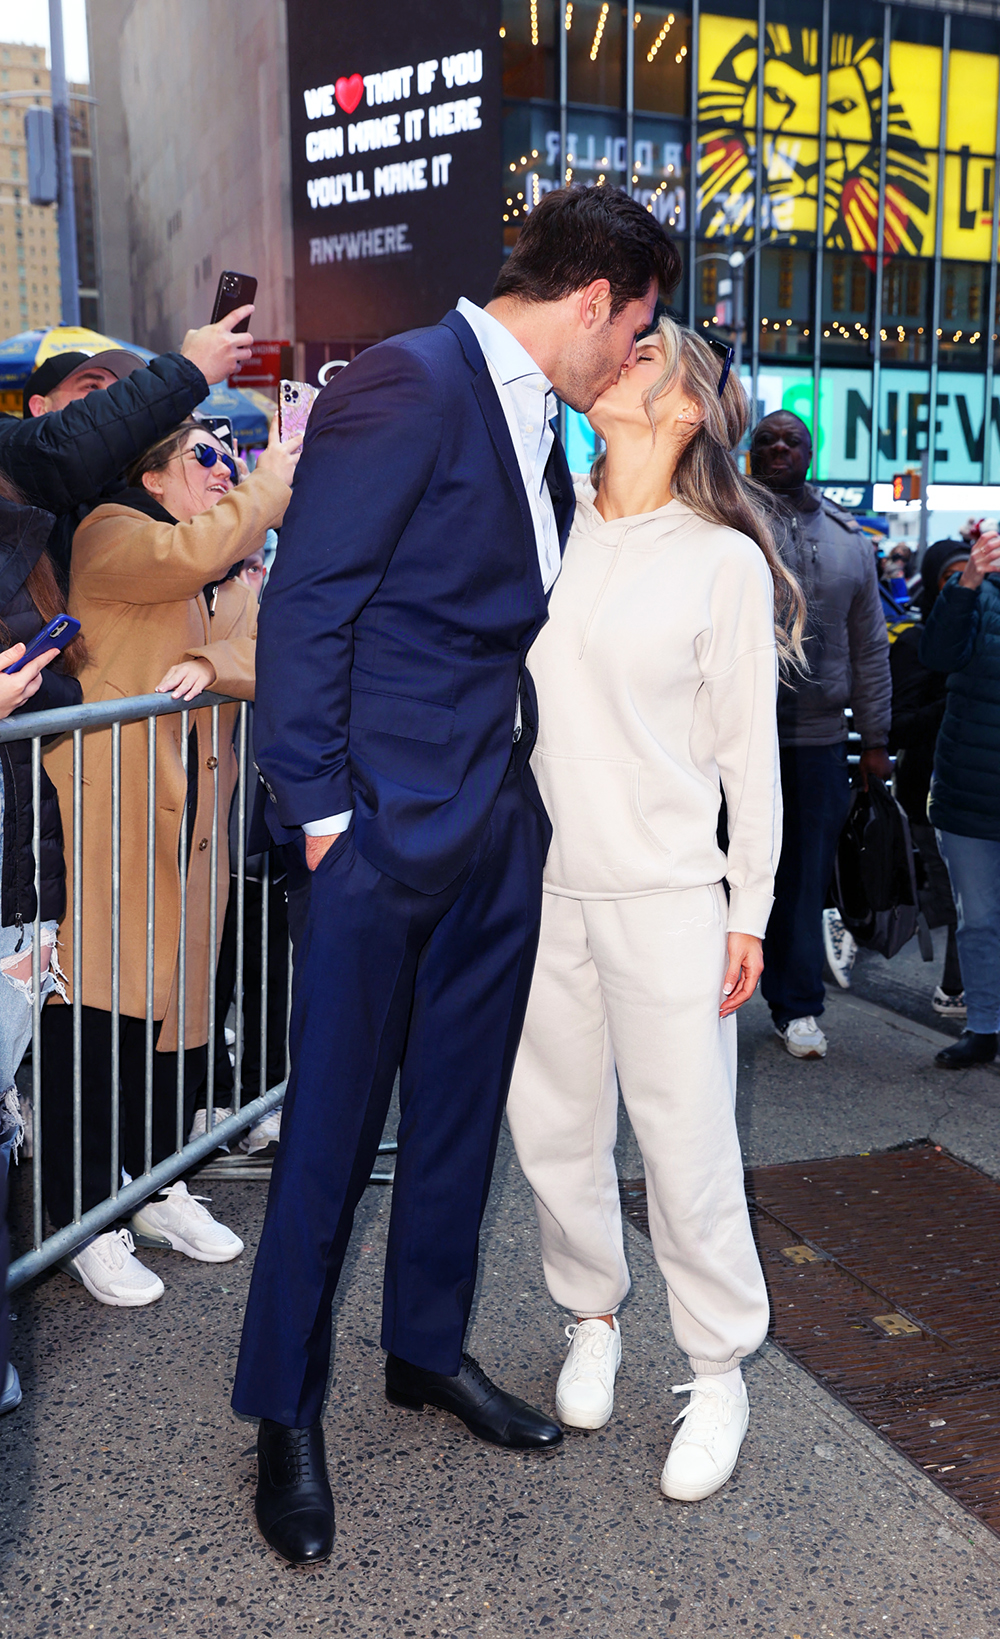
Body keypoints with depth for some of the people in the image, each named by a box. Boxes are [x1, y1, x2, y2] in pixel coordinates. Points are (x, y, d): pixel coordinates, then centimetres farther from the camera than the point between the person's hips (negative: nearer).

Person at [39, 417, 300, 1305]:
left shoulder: (236, 574, 21)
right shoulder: (109, 534, 0)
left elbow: (264, 648, 3)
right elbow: (188, 557, -20)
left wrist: (210, 665, -18)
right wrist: (272, 486, -11)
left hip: (190, 817, 7)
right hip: (104, 814, -7)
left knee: (179, 997, 11)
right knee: (92, 1008, -5)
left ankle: (159, 1188, 27)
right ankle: (87, 1224, 6)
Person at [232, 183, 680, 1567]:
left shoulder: (538, 424, 13)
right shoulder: (407, 386, -13)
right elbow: (304, 608, -15)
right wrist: (321, 806, -15)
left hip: (502, 827, 9)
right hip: (388, 825, -8)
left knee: (463, 1101, 16)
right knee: (334, 1117, 3)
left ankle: (429, 1349, 35)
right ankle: (287, 1415, 20)